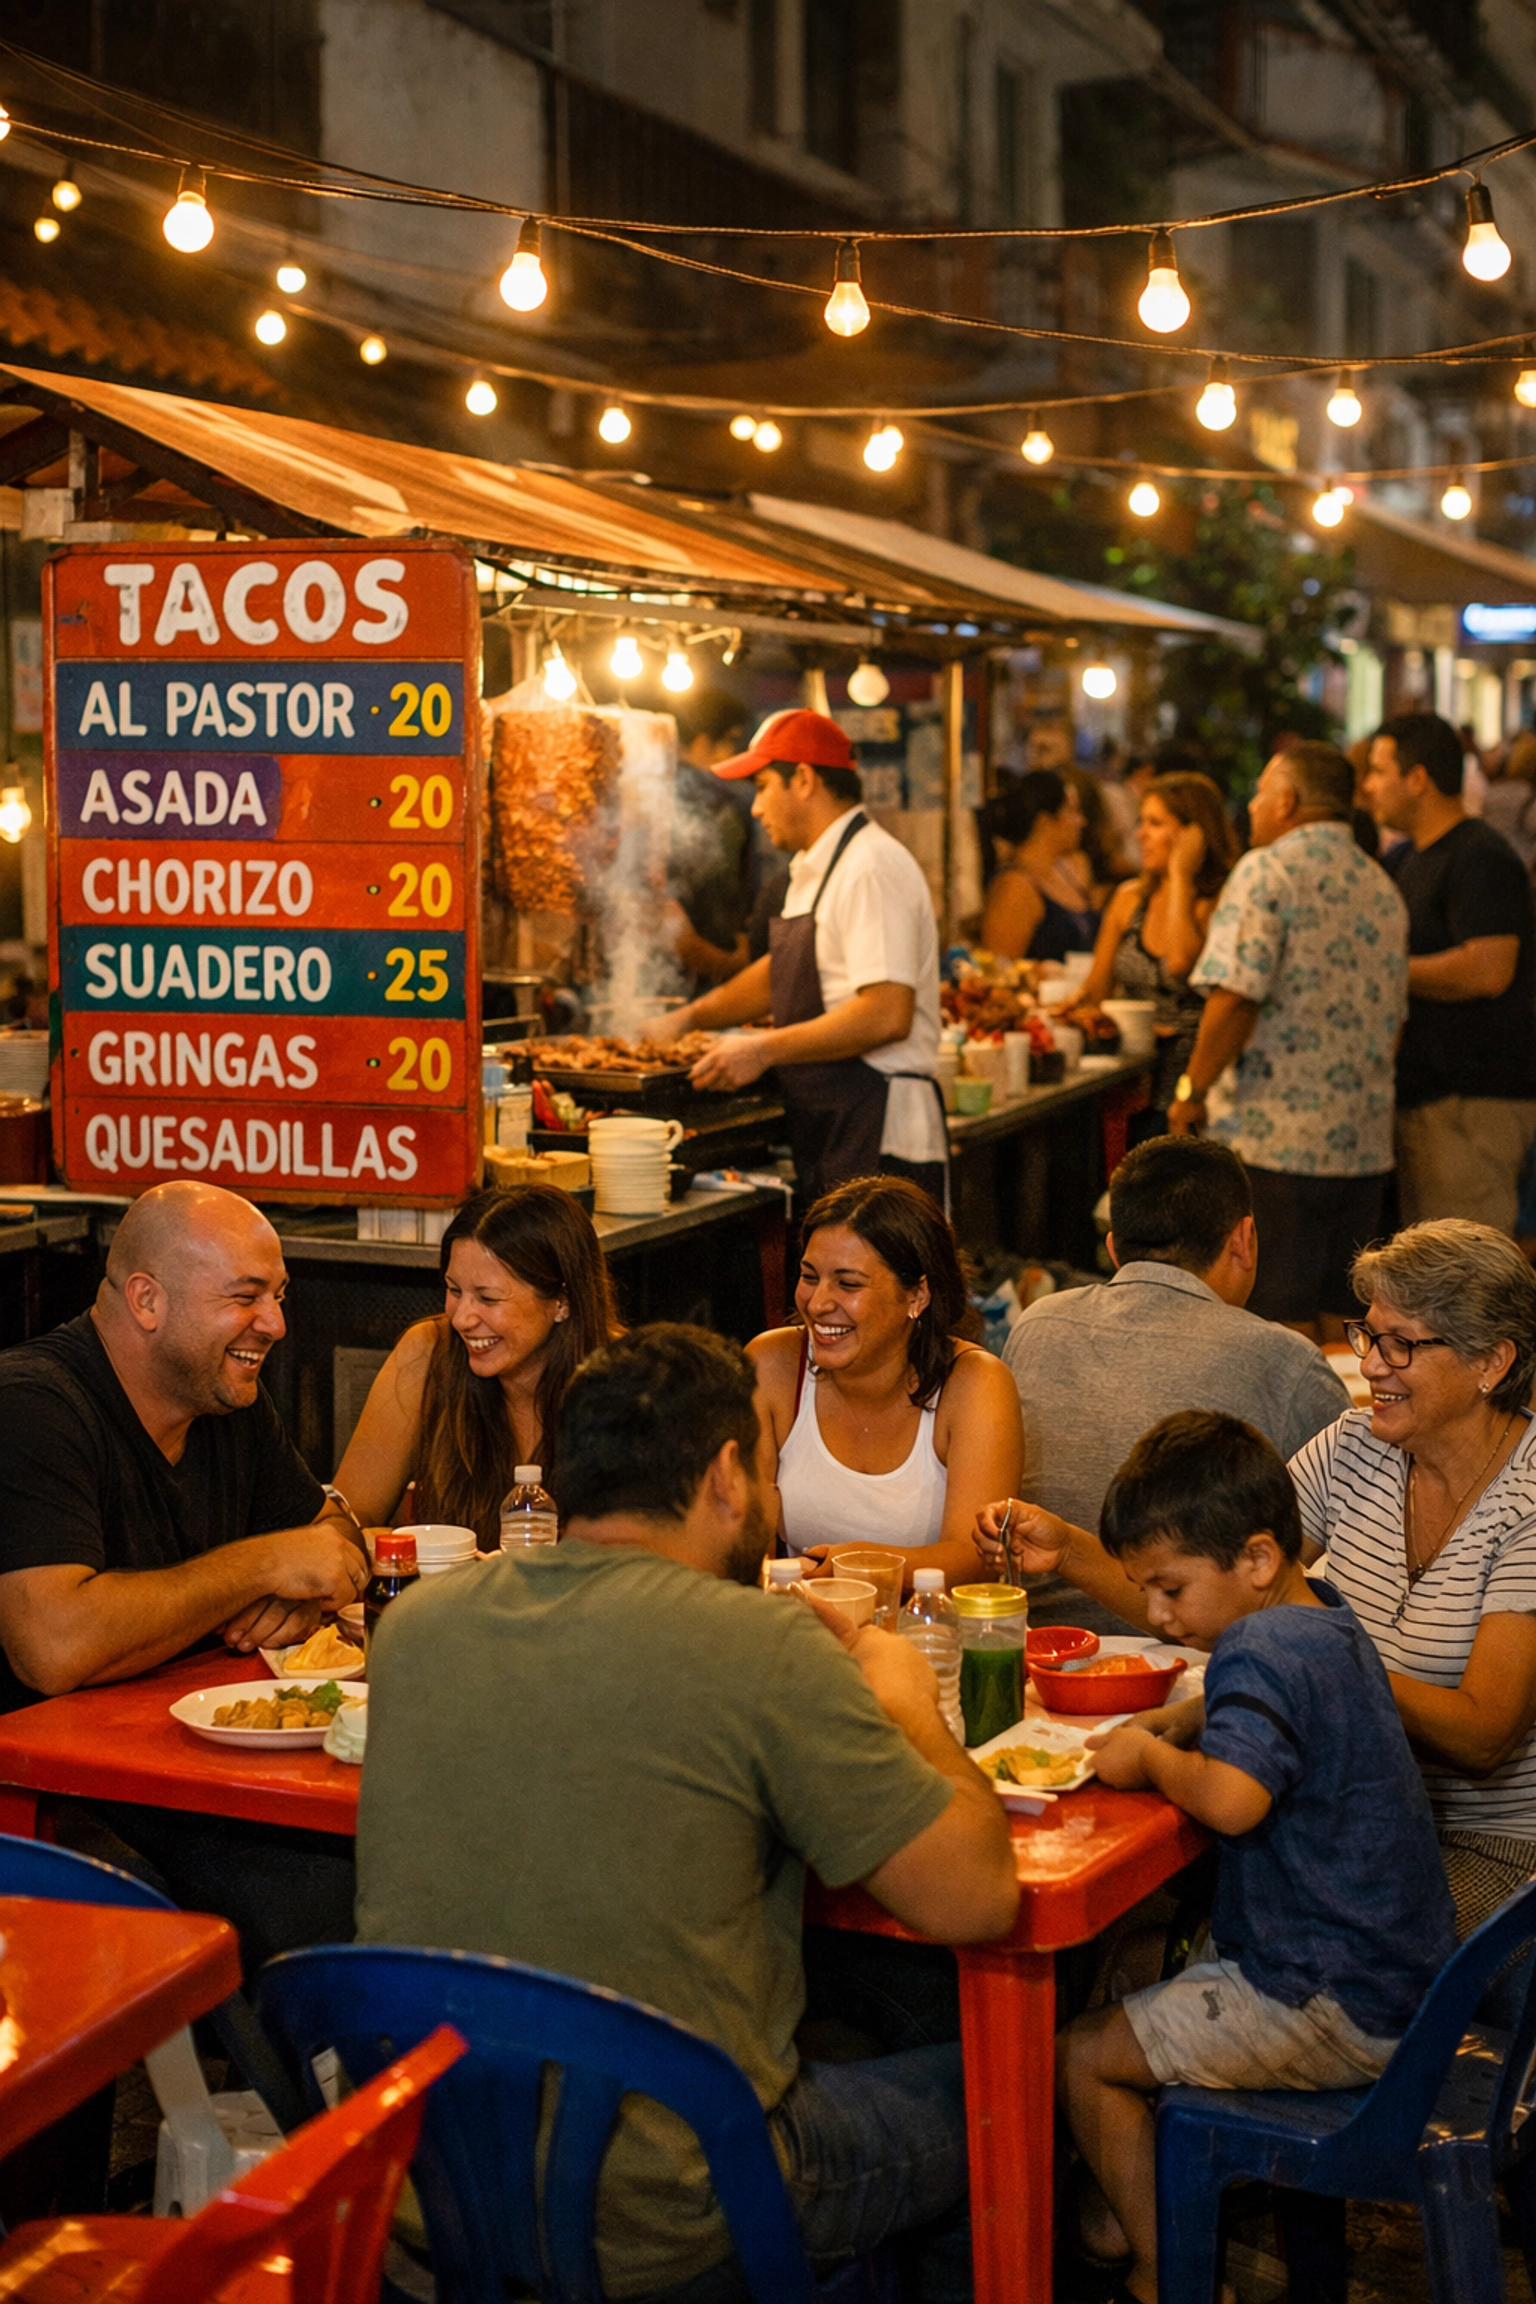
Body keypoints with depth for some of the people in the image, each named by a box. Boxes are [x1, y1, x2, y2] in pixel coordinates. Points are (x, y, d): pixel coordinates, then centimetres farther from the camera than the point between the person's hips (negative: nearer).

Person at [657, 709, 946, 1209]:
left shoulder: (871, 869, -14)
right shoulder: (814, 870, 19)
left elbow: (887, 1015, -23)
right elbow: (784, 972, 35)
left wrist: (765, 1049, -17)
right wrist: (691, 1017, 30)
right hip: (828, 1135, 10)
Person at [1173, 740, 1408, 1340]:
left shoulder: (1266, 870, -9)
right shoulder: (1383, 887, 16)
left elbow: (1235, 996, -18)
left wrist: (1191, 1092, -9)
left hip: (1275, 1138, -7)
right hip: (1365, 1143, 7)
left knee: (1282, 1324, -3)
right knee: (1344, 1318, 12)